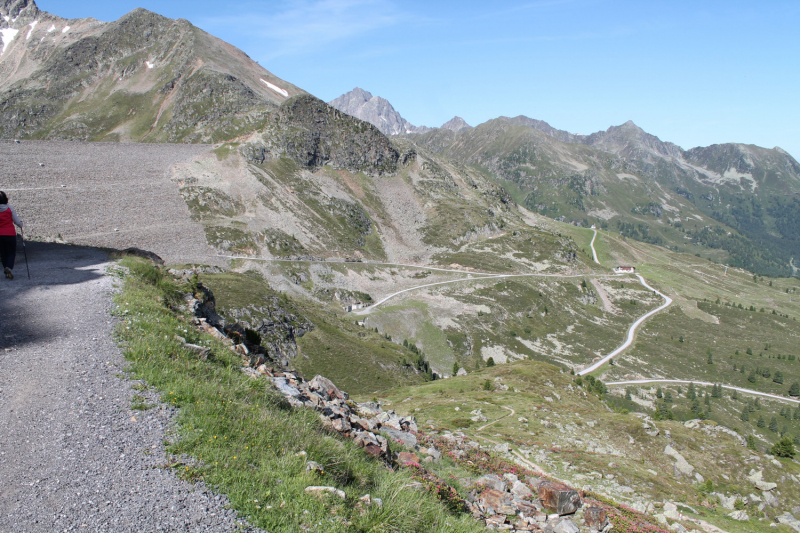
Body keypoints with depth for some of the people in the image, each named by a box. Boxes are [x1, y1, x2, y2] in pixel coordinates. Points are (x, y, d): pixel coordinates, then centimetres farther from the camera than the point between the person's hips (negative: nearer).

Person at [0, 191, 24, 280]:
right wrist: (21, 224, 18)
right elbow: (17, 221, -3)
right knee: (12, 252, 6)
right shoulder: (9, 208, -7)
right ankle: (9, 267, -18)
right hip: (10, 234, -2)